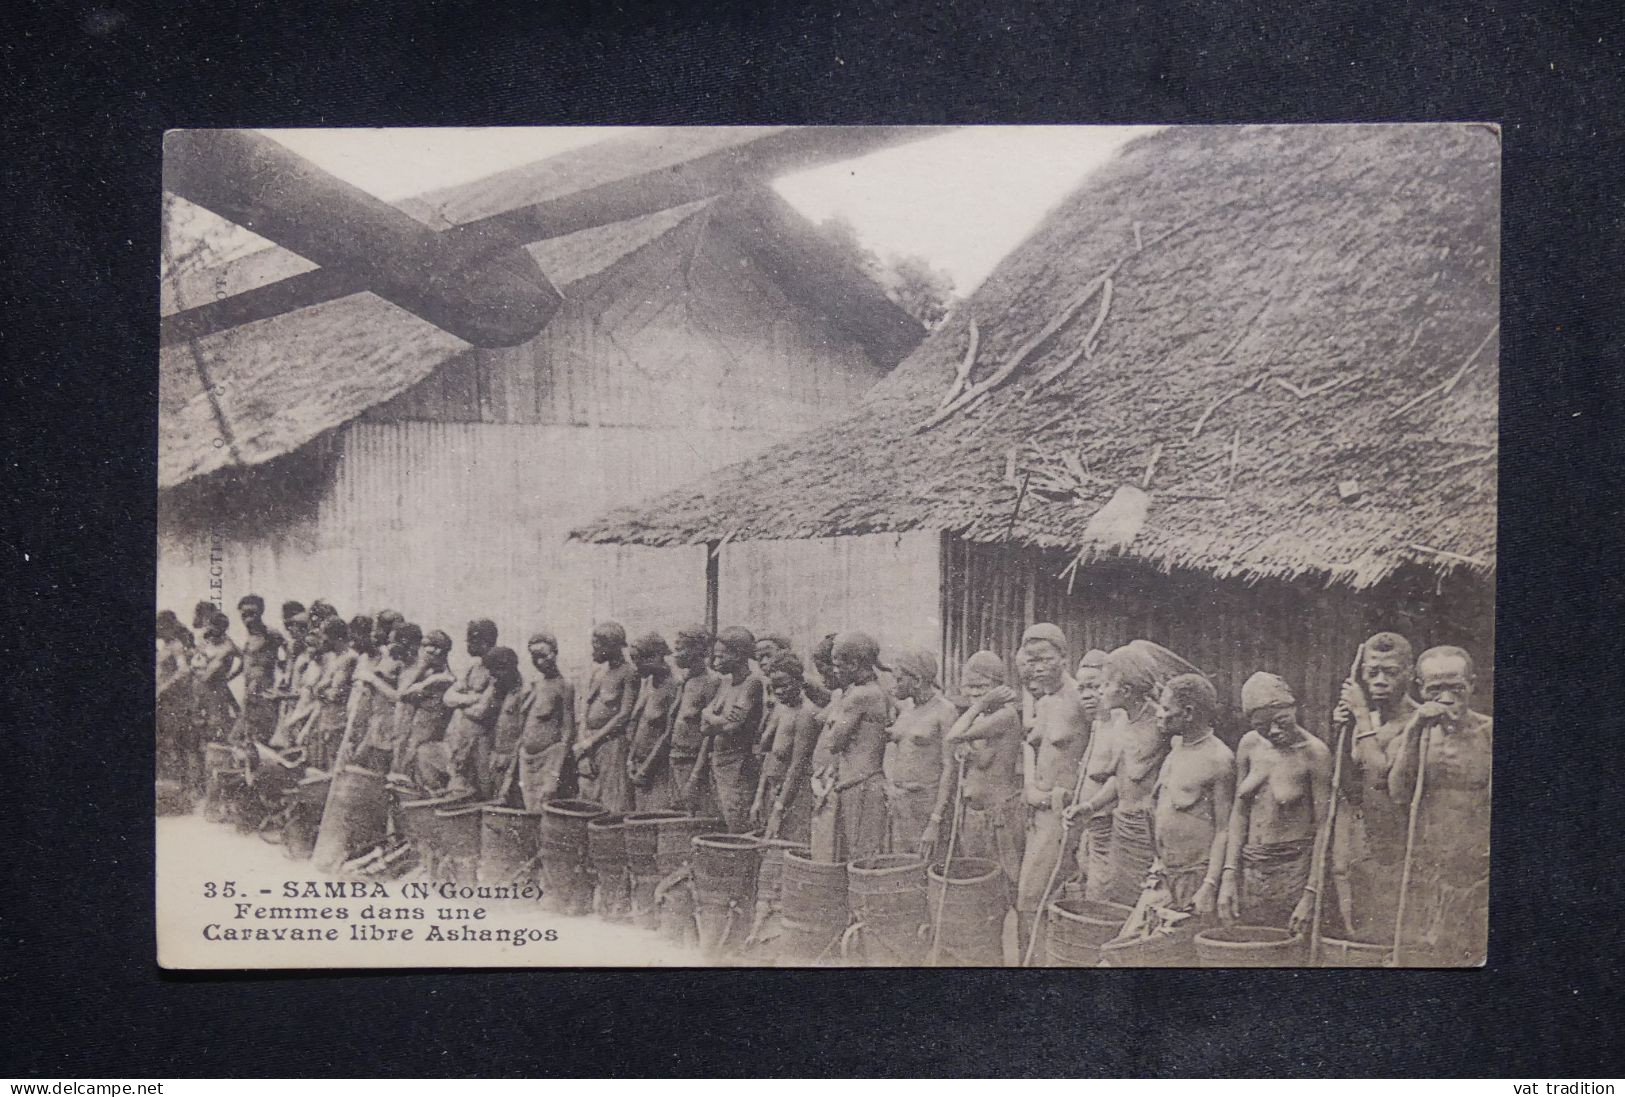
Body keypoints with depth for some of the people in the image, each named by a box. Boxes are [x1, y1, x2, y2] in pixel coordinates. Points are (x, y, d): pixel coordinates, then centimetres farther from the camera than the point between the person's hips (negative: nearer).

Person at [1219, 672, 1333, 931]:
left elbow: (1323, 830, -10)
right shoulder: (1249, 745, 3)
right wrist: (1229, 874, 3)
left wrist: (1311, 895, -14)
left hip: (1293, 868, -4)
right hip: (1250, 868, 5)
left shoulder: (1314, 753, -11)